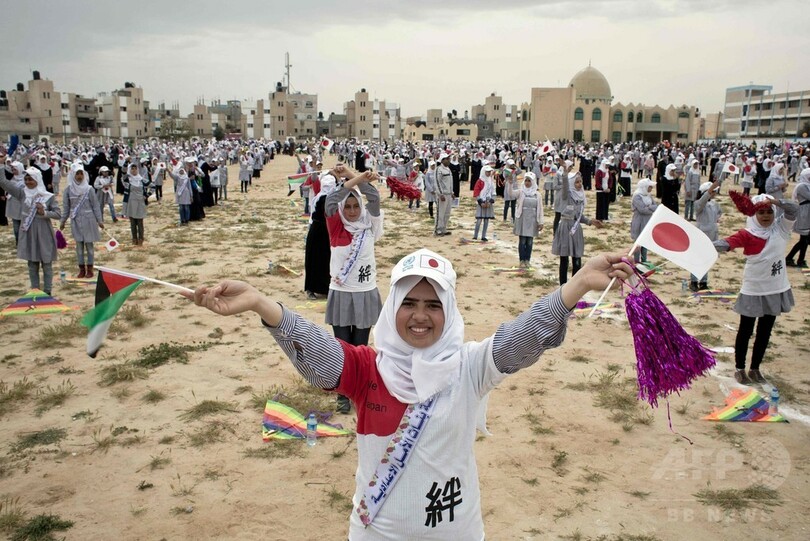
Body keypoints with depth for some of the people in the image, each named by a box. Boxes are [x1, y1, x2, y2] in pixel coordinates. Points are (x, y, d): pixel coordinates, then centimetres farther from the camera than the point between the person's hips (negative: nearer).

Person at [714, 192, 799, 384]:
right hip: (753, 290, -4)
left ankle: (755, 368, 27)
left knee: (765, 332, 14)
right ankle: (739, 369, 18)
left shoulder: (781, 228, 0)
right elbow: (726, 243, -26)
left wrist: (776, 201, -29)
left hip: (776, 289, 4)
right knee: (746, 331, 7)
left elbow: (794, 209, -11)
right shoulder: (748, 234, -12)